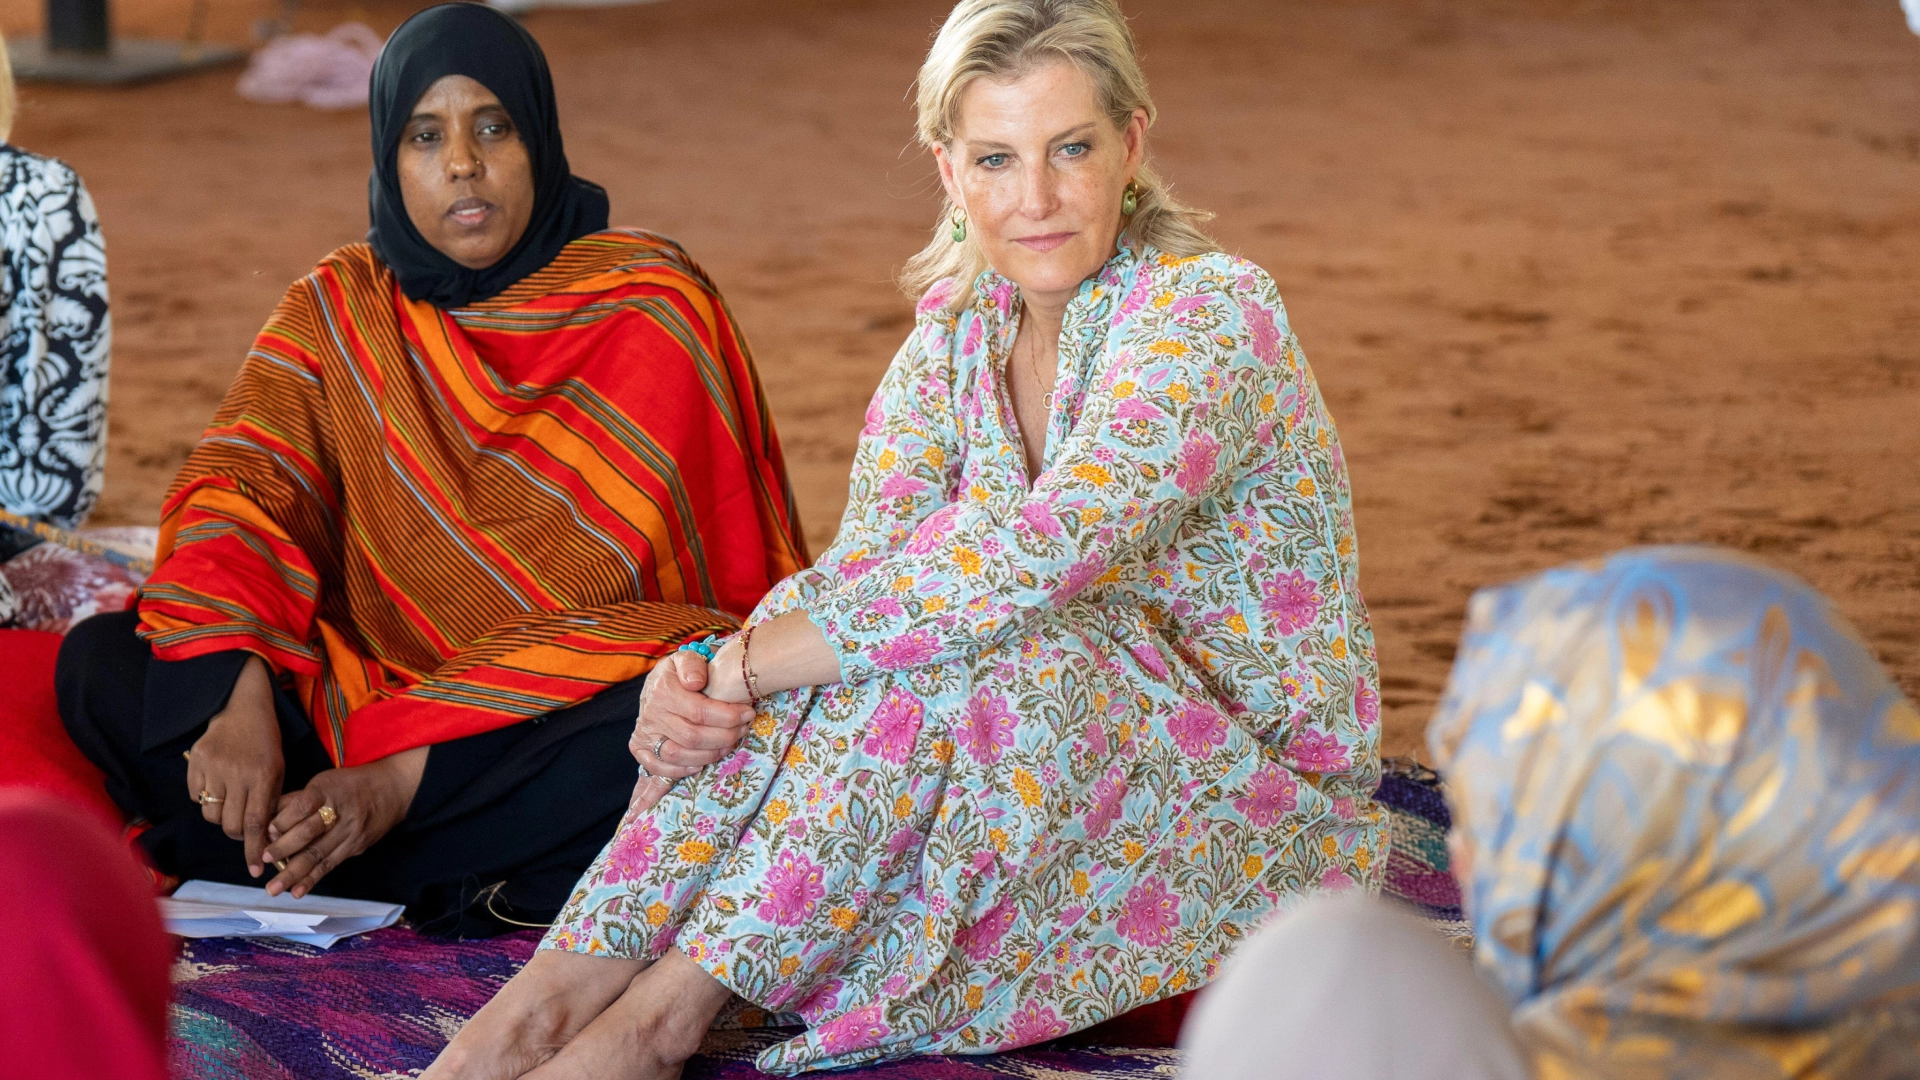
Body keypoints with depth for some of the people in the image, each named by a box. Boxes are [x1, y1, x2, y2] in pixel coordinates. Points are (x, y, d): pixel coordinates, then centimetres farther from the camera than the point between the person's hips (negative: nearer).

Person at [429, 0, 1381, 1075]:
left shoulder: (1215, 310, -18)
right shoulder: (958, 329, 3)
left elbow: (1043, 550, -32)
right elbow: (860, 571, -7)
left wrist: (748, 662, -32)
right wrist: (697, 678, -28)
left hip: (1261, 802, -6)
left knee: (959, 643, -32)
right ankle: (567, 982, -30)